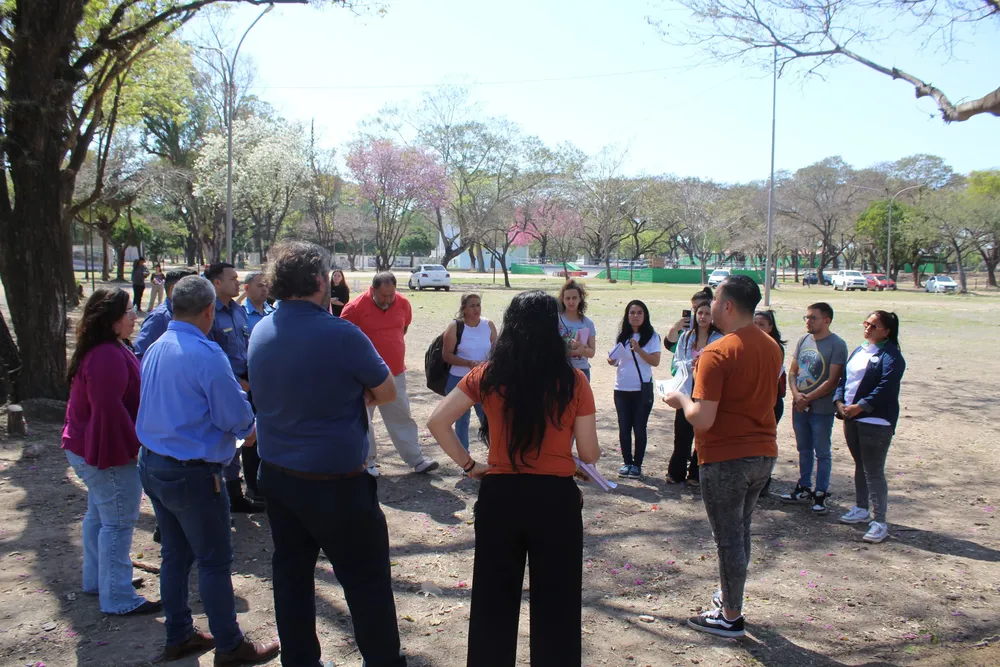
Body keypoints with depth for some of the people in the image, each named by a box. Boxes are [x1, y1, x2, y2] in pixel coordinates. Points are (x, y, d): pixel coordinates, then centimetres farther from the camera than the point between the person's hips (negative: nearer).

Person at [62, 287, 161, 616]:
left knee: (99, 515, 22)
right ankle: (118, 598, 6)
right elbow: (110, 409, -27)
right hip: (110, 453, -11)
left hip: (87, 449, 11)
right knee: (118, 523, -3)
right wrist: (136, 447, -19)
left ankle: (97, 580, 37)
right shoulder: (109, 356, -25)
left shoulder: (97, 351, 11)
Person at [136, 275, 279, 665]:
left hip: (152, 465, 8)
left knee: (175, 554, 20)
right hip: (192, 474, -8)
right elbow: (237, 417, -19)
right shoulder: (206, 354, -21)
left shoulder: (155, 350, 5)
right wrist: (250, 428, 5)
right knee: (214, 561, 5)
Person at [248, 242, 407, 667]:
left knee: (292, 572, 17)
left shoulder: (260, 333, 1)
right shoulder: (340, 335, -19)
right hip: (334, 481, -7)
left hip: (276, 474, 7)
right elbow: (386, 392, -8)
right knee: (367, 580, 7)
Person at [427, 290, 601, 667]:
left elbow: (438, 422, -4)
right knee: (555, 606, 13)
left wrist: (468, 465, 3)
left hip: (499, 496, 2)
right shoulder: (573, 380, -7)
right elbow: (589, 455, -5)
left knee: (493, 601, 18)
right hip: (556, 499, -2)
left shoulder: (488, 375, -3)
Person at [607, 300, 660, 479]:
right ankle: (627, 462, 17)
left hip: (642, 389, -3)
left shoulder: (652, 336, -3)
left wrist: (638, 349, -26)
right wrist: (612, 361, -8)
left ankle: (637, 465, 11)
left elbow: (655, 361, -12)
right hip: (622, 389, 4)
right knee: (624, 428, 6)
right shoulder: (622, 337, 8)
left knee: (639, 428, 1)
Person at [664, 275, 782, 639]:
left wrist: (681, 400, -6)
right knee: (741, 530, 21)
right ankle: (732, 597, 36)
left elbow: (702, 419, -25)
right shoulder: (772, 347, 4)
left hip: (725, 457, -8)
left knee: (728, 537, 5)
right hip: (763, 453, 8)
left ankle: (730, 616, 18)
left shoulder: (717, 353, -21)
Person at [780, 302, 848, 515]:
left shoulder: (837, 344, -12)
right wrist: (796, 394, -7)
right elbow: (792, 371, 10)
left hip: (821, 409, -6)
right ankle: (804, 489, 29)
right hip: (799, 407, 6)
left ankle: (821, 494, 14)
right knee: (804, 450, 17)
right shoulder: (803, 340, 8)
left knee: (822, 453, 4)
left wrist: (808, 398, -14)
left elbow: (832, 380, -16)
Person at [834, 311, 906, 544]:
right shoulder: (859, 351, 15)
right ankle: (861, 509, 33)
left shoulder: (891, 356, -11)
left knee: (874, 471, -8)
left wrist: (859, 407, -19)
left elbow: (886, 388, -20)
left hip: (876, 421, -8)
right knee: (860, 466, 19)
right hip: (851, 418, 8)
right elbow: (843, 379, 14)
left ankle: (880, 523, -2)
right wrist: (839, 402, -2)